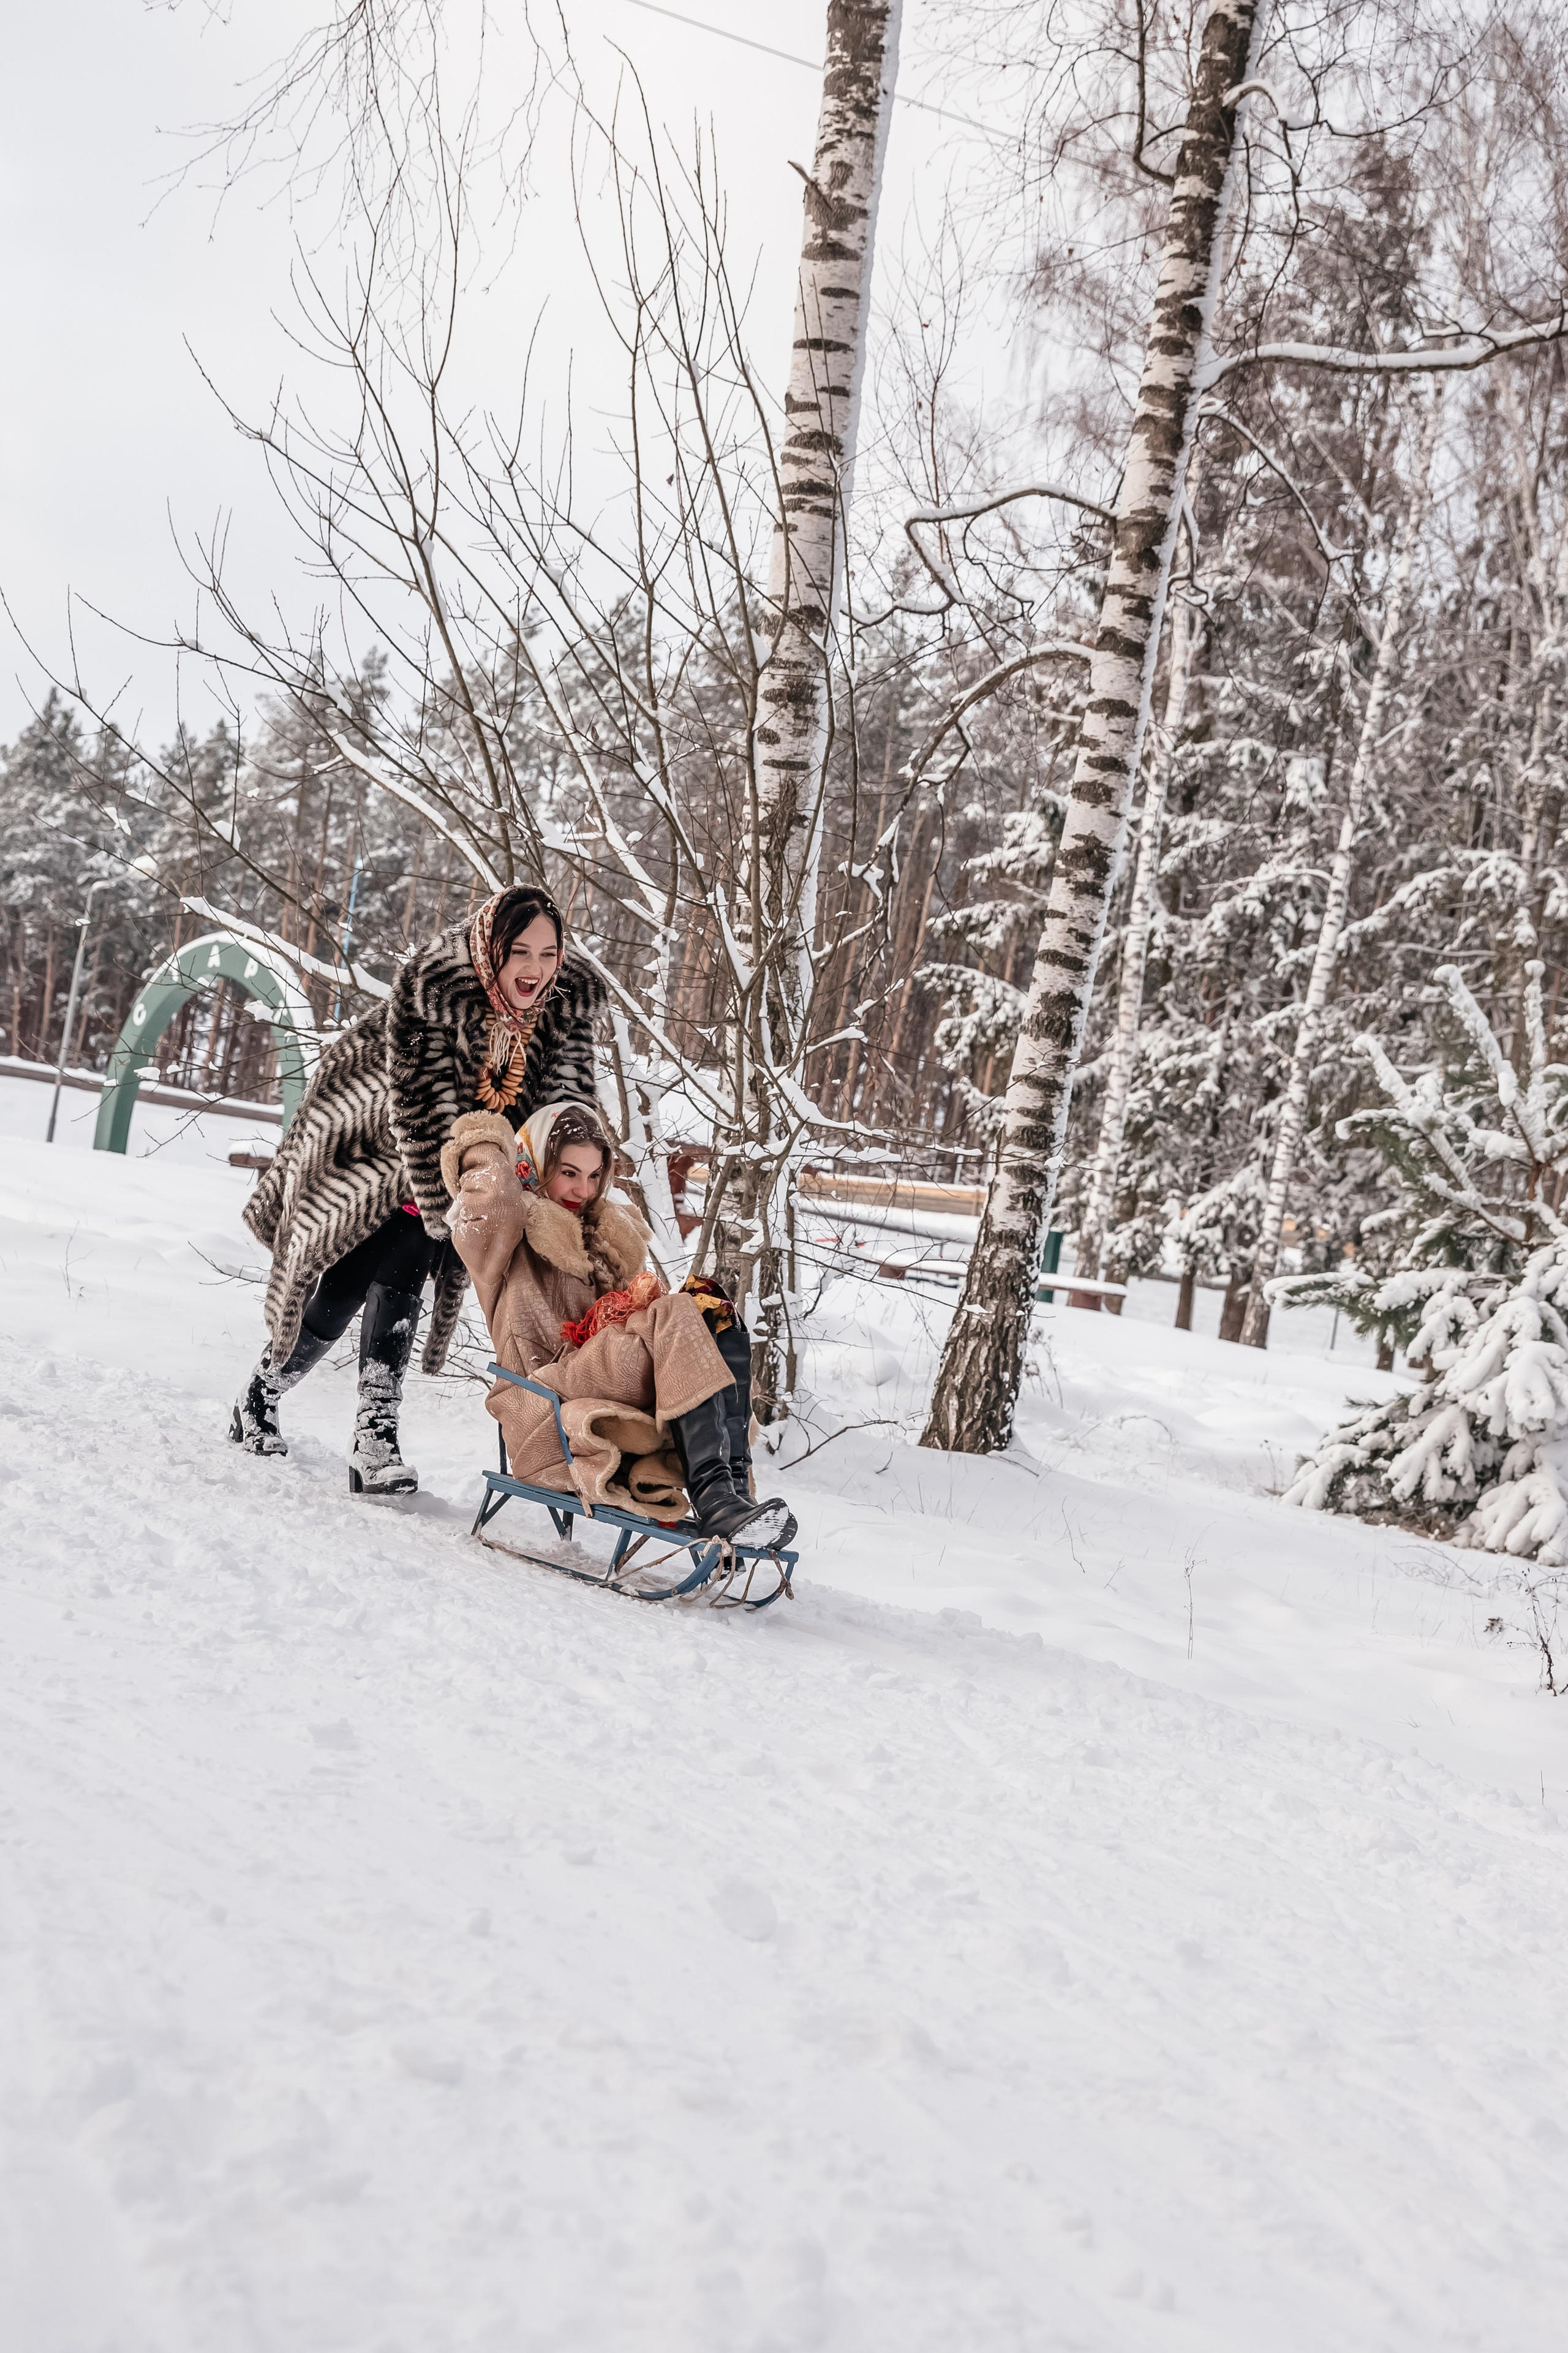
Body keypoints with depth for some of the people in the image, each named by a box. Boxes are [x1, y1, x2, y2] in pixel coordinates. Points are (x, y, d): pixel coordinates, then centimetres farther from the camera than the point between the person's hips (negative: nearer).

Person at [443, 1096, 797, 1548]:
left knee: (720, 1323, -19)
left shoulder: (611, 1231, 30)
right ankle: (714, 1497, -41)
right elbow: (491, 1195, -16)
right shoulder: (501, 1232, 8)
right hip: (550, 1416, -6)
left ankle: (733, 1487, -35)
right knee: (677, 1318, -28)